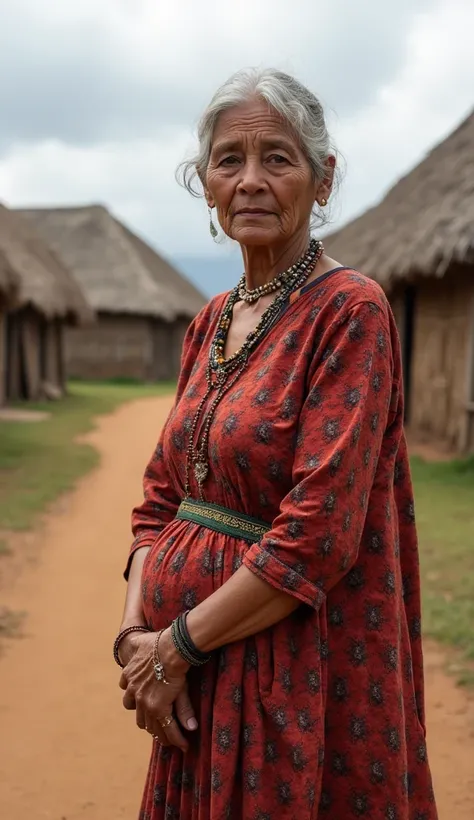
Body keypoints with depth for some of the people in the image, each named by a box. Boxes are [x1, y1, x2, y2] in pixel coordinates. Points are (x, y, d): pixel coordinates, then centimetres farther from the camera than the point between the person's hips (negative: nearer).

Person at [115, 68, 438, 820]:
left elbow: (320, 533, -21)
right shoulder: (210, 321, 8)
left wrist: (179, 645, -14)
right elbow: (162, 496, 9)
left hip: (299, 667, -6)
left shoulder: (351, 310, -14)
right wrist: (135, 633, -5)